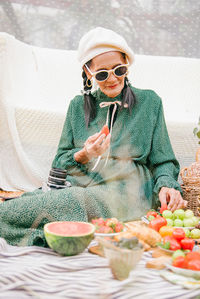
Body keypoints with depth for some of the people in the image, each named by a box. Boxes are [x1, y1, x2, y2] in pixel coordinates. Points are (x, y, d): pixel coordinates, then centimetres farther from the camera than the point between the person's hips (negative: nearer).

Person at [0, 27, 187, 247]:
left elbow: (162, 161, 10)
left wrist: (166, 186, -12)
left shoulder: (148, 102, 8)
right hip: (77, 190, 4)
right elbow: (60, 163, 13)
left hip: (123, 197, -4)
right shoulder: (78, 106, 14)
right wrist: (82, 156, -9)